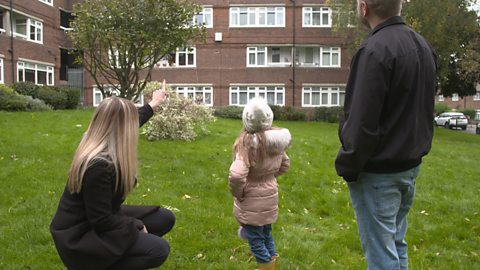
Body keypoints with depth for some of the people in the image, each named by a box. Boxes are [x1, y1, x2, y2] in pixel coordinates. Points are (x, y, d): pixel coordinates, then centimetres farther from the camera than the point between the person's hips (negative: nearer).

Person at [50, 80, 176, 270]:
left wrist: (153, 104, 33)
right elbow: (101, 221, -27)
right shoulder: (100, 165, -32)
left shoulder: (99, 146, -2)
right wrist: (136, 226, -12)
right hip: (80, 236, -10)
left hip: (98, 219, 10)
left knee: (165, 218, 6)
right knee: (159, 249, -24)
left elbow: (129, 122, 20)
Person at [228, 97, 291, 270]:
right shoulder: (276, 140, -5)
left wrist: (238, 193, -17)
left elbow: (236, 175, -35)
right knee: (266, 234, 25)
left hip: (252, 201, -7)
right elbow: (285, 164, 12)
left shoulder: (247, 142, -27)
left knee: (255, 239, 11)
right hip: (270, 196, 7)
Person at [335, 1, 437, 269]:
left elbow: (362, 123, -24)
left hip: (378, 173, -9)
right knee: (396, 244, 21)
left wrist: (347, 166, -12)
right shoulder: (424, 46, 8)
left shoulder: (374, 51, -21)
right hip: (410, 165, 9)